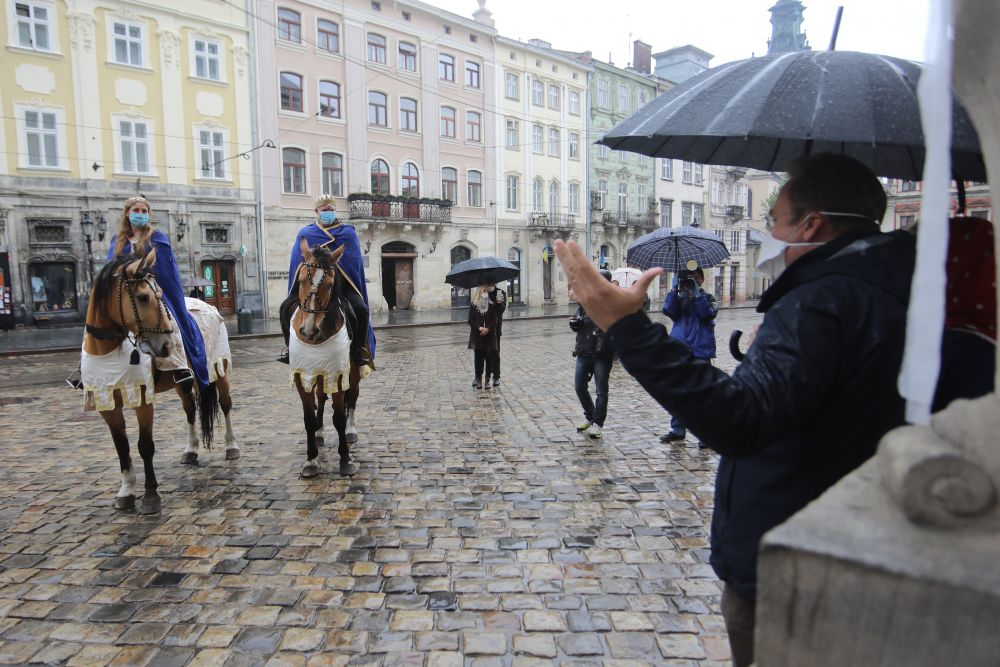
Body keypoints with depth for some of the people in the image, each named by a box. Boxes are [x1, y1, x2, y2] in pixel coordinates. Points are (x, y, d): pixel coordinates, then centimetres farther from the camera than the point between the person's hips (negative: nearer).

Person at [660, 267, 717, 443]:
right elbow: (668, 310, -4)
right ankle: (677, 430, 20)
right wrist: (676, 289, -11)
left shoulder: (707, 298, 8)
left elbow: (708, 314, -12)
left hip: (700, 353, -3)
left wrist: (697, 292, -15)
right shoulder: (679, 297, 14)